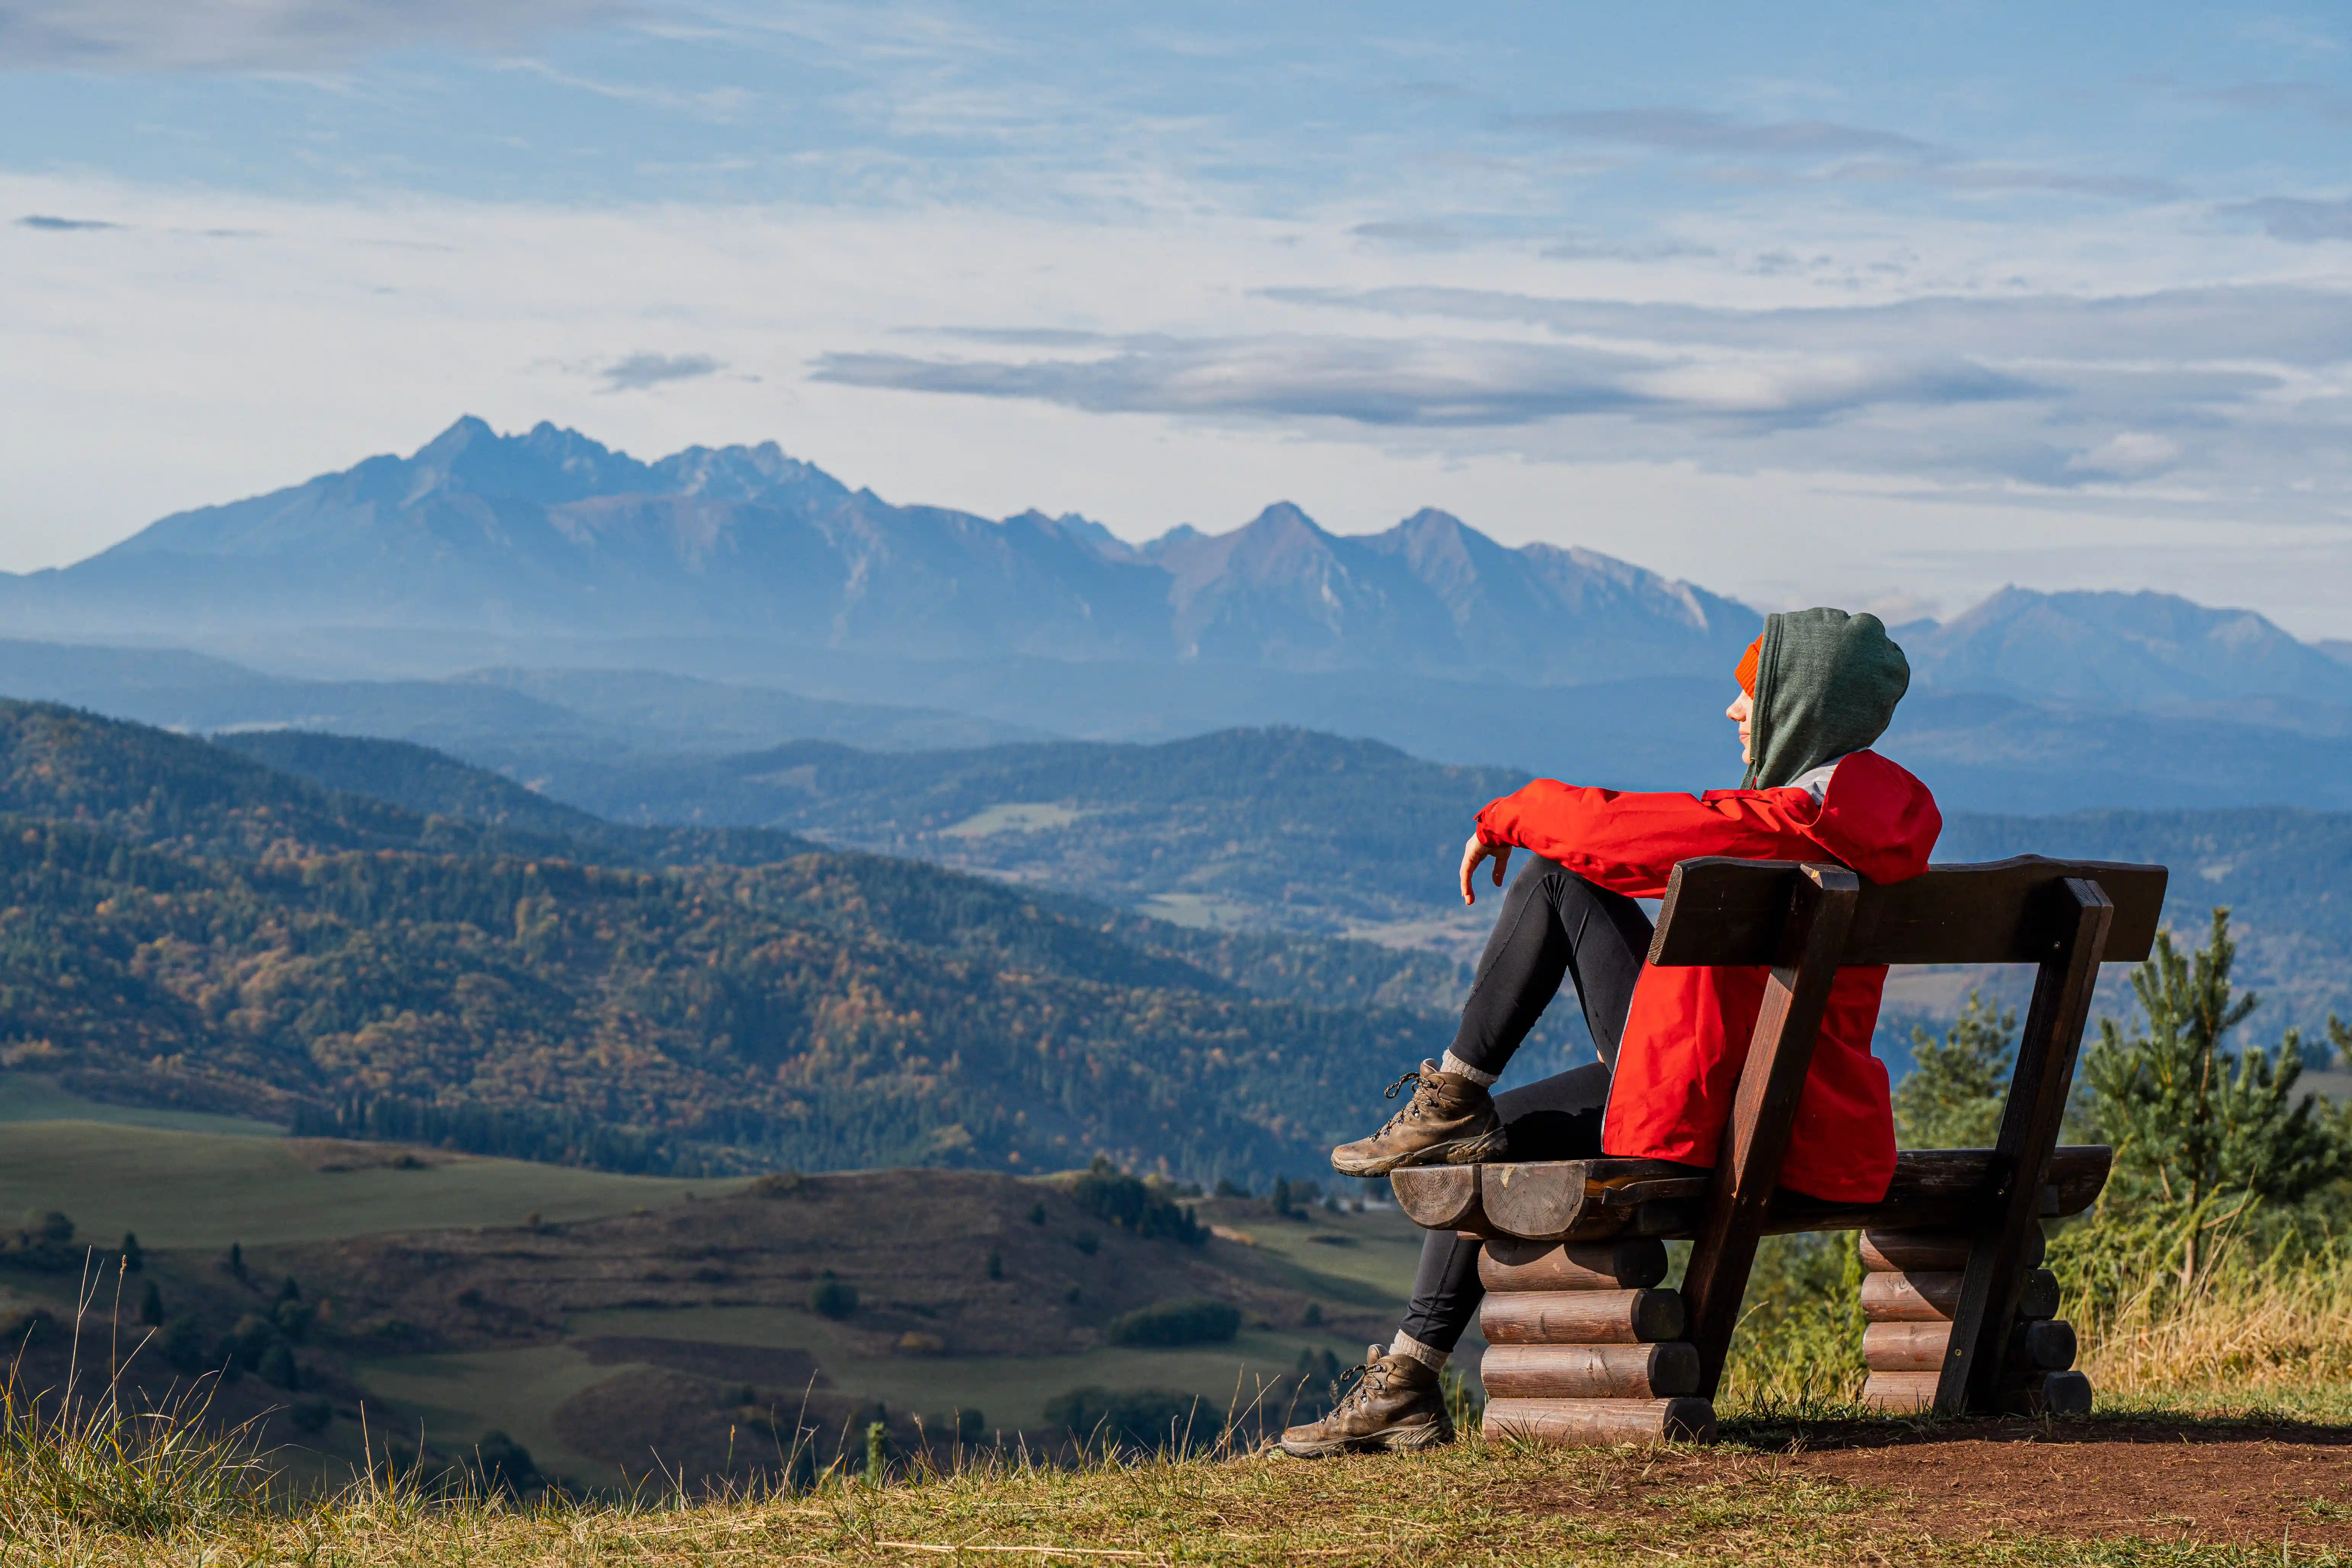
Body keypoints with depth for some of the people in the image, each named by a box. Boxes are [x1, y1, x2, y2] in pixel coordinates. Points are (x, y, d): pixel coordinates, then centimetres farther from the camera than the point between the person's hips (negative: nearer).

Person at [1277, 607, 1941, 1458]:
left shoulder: (1807, 814, -20)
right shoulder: (1883, 800, 9)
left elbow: (1618, 830, -17)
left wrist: (1508, 816, 1)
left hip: (1710, 1115, -10)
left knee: (1556, 872, -4)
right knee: (1484, 1143, 22)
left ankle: (1453, 1100, 6)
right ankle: (1408, 1386, 25)